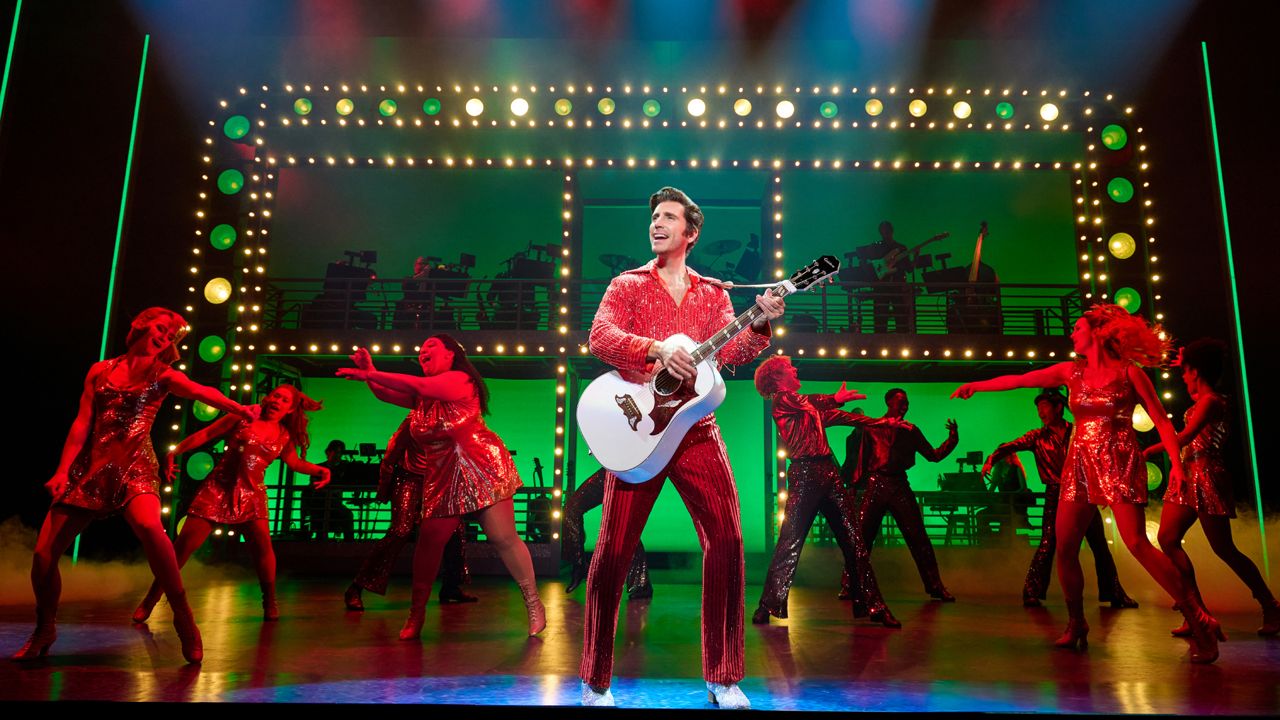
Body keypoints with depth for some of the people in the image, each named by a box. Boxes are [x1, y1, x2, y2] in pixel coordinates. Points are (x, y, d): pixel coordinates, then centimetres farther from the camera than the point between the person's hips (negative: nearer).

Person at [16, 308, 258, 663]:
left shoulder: (163, 376, 8)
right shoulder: (100, 371, 13)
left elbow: (201, 392, -12)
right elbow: (82, 423, 9)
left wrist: (238, 408, -32)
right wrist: (63, 470, -1)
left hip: (135, 466, -3)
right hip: (90, 468, 3)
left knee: (149, 527, -34)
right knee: (44, 552, -3)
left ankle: (183, 616, -23)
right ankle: (45, 629, 24)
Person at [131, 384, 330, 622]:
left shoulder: (284, 437, 10)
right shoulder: (243, 417, 3)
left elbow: (295, 462, 19)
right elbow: (205, 435, 4)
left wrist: (318, 469, 0)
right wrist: (174, 452, -3)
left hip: (250, 494, 1)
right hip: (218, 488, -1)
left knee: (262, 543, -17)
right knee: (184, 544, -5)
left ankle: (270, 602, 2)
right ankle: (150, 600, 9)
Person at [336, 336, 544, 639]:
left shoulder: (460, 379, -7)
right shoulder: (423, 395, 17)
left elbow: (418, 385, -20)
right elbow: (387, 395, 13)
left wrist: (371, 375, -18)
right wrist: (370, 373, -6)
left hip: (480, 468, -6)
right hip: (443, 477, 7)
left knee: (503, 538, -5)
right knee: (429, 538, -4)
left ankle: (533, 602, 9)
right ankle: (417, 612, 7)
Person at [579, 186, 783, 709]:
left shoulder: (713, 293, 15)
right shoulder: (628, 285, 8)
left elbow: (732, 352, 1)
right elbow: (599, 337, -10)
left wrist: (760, 324, -18)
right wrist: (657, 349, -24)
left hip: (696, 431, 3)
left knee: (726, 539, -6)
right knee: (615, 547, -3)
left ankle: (722, 678, 8)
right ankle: (595, 682, 13)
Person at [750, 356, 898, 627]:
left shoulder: (811, 406, 26)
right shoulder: (781, 399, 2)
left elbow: (837, 416, 29)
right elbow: (810, 402, -15)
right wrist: (836, 398, -22)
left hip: (829, 473, 7)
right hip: (805, 475, -7)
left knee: (852, 541, 1)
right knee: (790, 543, -9)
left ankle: (875, 606, 2)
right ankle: (768, 606, -2)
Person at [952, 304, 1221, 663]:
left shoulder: (1129, 372, -1)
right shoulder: (1071, 371, 11)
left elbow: (1162, 420, -3)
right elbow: (1019, 380, 14)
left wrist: (1176, 462, -14)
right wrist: (977, 385, 14)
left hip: (1119, 463, -5)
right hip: (1079, 465, 5)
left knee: (1137, 544, -17)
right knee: (1065, 548, 0)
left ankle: (1199, 621, -8)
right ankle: (1076, 625, 17)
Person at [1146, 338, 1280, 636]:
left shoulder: (1210, 401, -13)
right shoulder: (1202, 400, 13)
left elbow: (1184, 438, -21)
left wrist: (1149, 452, -13)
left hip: (1206, 477, -9)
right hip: (1188, 478, 9)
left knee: (1223, 549, 0)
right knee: (1167, 538, -2)